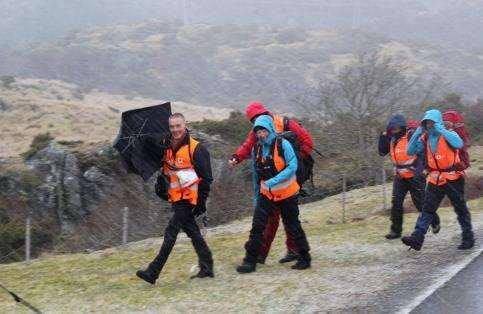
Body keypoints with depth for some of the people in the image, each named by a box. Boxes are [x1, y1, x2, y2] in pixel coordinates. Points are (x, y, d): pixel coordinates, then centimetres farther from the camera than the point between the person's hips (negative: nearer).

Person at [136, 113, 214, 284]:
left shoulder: (196, 149, -12)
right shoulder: (166, 146, 7)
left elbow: (206, 178, -10)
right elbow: (164, 169, 24)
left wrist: (202, 202, -11)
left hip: (189, 198, -7)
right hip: (176, 198, 7)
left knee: (171, 233, -9)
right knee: (193, 233, 13)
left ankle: (153, 272, -11)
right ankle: (206, 267, 21)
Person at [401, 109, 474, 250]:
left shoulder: (448, 134, -9)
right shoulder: (425, 138, 5)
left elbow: (459, 144, -31)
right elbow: (410, 151, 0)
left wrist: (441, 131, -28)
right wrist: (416, 134, -12)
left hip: (453, 179, -5)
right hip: (435, 179, 5)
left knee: (461, 209, 7)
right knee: (427, 209, -3)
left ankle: (468, 238, 19)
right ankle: (417, 238, -10)